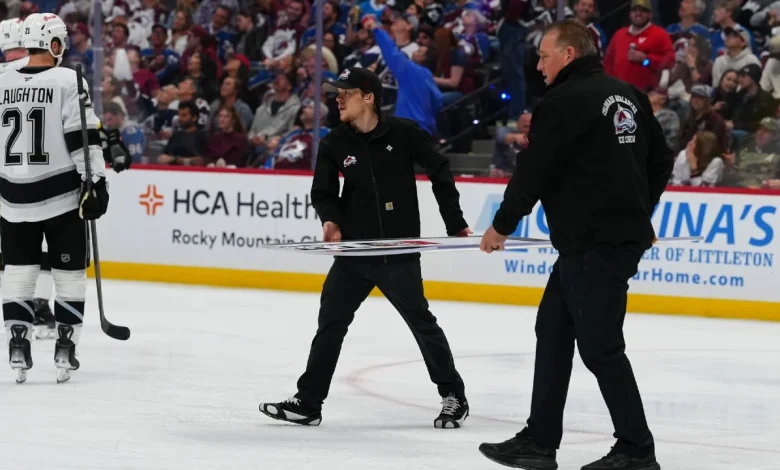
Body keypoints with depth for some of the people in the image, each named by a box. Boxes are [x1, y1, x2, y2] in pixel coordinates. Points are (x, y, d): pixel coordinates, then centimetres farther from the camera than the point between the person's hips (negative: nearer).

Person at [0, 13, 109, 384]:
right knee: (69, 271, 6)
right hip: (60, 195, -4)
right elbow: (83, 138, -13)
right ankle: (65, 349, 4)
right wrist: (95, 182, -10)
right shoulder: (68, 81, -9)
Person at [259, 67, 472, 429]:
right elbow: (323, 191, 5)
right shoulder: (334, 144, 1)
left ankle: (453, 395, 18)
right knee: (330, 323, 3)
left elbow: (439, 172, 1)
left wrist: (456, 224, 2)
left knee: (421, 322, 3)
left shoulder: (404, 134, -8)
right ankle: (308, 402, 9)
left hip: (399, 252, -4)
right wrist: (330, 220, -16)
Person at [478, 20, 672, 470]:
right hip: (626, 232, 10)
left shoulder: (565, 102, -14)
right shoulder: (628, 95, 12)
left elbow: (533, 173, -11)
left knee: (600, 346, -3)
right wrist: (638, 211, 27)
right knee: (553, 330, 16)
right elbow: (662, 158, 18)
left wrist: (502, 227, 2)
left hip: (595, 246, -10)